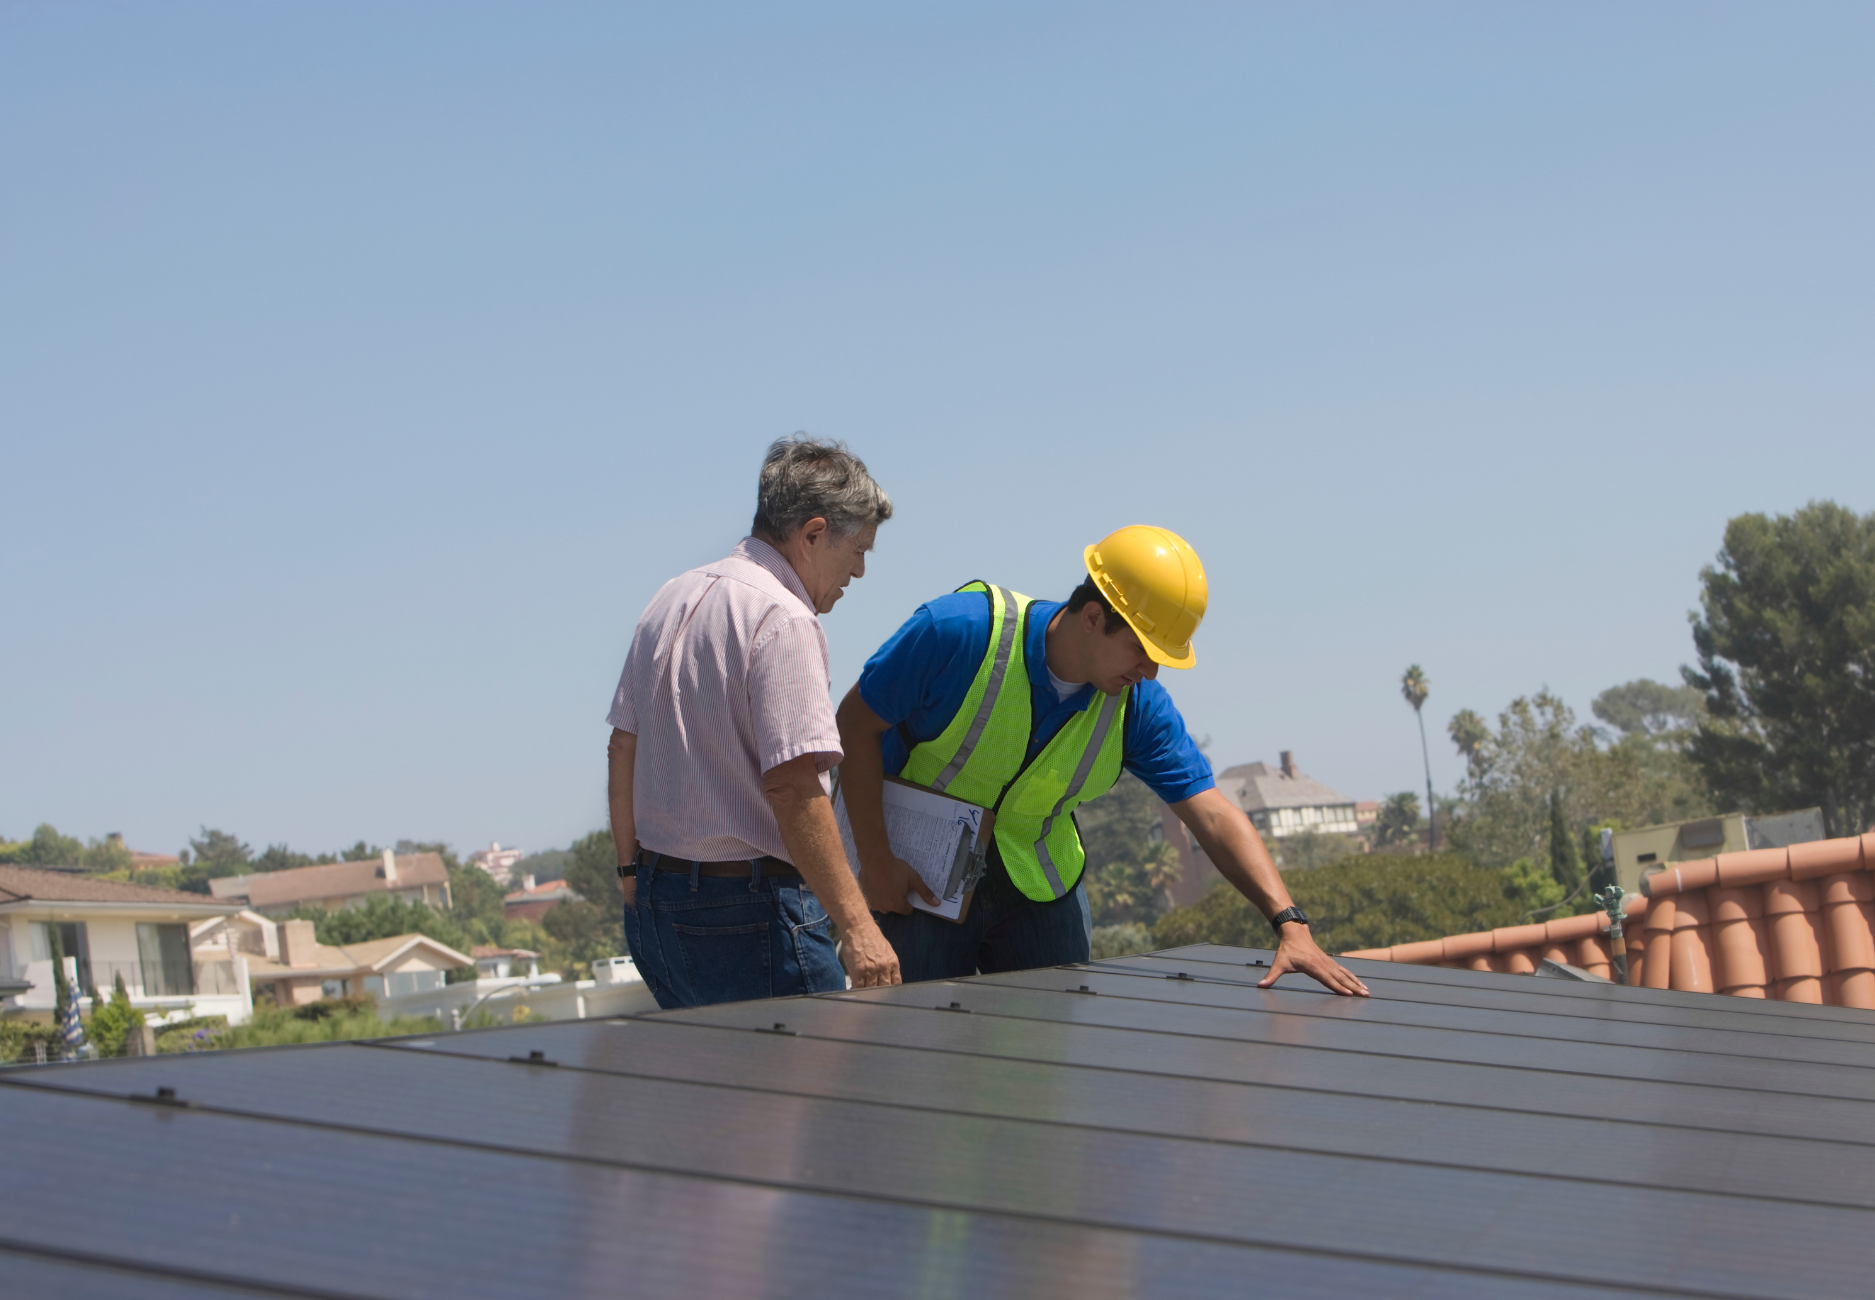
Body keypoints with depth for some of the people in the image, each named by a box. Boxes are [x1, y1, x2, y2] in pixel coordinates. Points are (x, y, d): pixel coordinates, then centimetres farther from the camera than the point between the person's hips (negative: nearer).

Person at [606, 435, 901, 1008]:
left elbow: (623, 750, 18)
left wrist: (632, 874, 25)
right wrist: (856, 926, -24)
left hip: (656, 905, 9)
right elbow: (792, 786, -23)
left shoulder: (671, 599, 13)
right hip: (748, 910, -9)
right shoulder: (783, 621, -15)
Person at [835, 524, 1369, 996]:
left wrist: (1290, 923, -28)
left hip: (1039, 887, 4)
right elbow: (857, 722, -14)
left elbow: (1213, 816, -15)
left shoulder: (1139, 705, -12)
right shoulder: (959, 632, -24)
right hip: (920, 884, -4)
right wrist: (876, 861, -17)